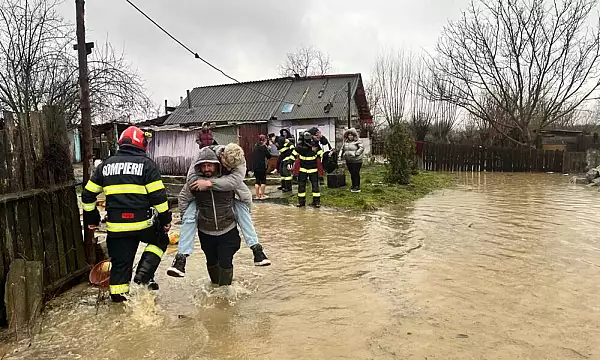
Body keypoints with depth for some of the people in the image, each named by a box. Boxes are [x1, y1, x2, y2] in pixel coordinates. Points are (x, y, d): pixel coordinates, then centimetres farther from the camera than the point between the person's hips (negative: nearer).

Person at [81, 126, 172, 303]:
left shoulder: (106, 165, 11)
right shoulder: (146, 163, -4)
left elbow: (88, 194, 14)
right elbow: (158, 195, -9)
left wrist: (91, 218, 24)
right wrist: (165, 218, 0)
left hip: (116, 226, 4)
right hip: (142, 223, -4)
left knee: (120, 262, 16)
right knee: (160, 239, 23)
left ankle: (117, 295, 22)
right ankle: (144, 273, 7)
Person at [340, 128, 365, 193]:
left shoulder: (357, 141, -7)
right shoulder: (345, 142, 12)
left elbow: (362, 148, -16)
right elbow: (342, 149, 25)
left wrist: (356, 153, -22)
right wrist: (342, 155, 12)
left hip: (356, 161, -6)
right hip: (348, 161, 6)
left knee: (356, 173, -6)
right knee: (352, 174, 13)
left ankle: (357, 187, 1)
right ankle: (353, 186, 25)